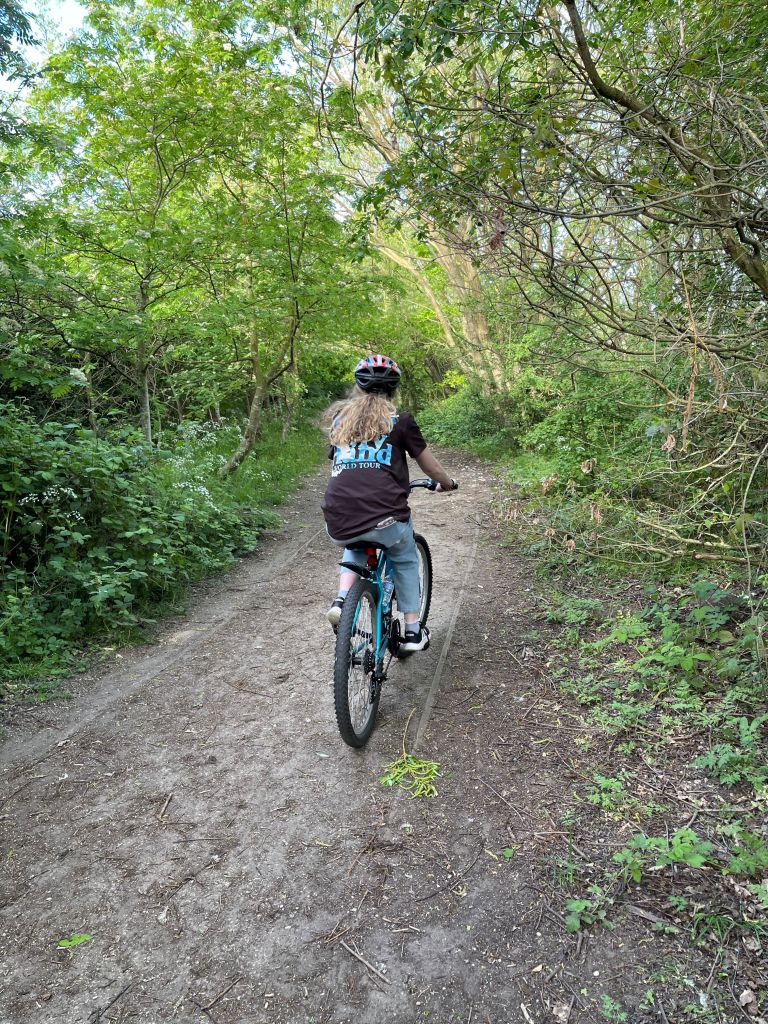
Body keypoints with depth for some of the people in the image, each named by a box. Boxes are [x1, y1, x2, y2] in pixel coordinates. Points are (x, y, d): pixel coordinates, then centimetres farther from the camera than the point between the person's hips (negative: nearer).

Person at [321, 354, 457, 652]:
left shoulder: (340, 418, 16)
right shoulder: (399, 421, 7)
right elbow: (429, 465, 14)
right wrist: (448, 483, 35)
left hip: (339, 526, 3)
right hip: (384, 518, -3)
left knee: (356, 546, 38)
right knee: (405, 561, 28)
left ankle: (342, 599, 16)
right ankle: (412, 631, 29)